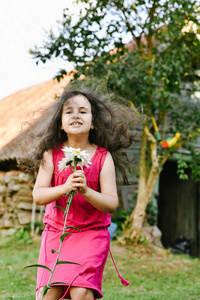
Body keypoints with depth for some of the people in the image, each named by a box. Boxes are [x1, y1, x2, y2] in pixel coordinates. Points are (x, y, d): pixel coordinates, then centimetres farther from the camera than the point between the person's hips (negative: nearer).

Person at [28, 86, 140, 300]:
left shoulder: (103, 157, -6)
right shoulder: (52, 154, -1)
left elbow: (112, 204, -10)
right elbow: (38, 195, -8)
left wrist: (86, 191, -27)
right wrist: (65, 187, -26)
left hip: (91, 234, -1)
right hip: (55, 232, 2)